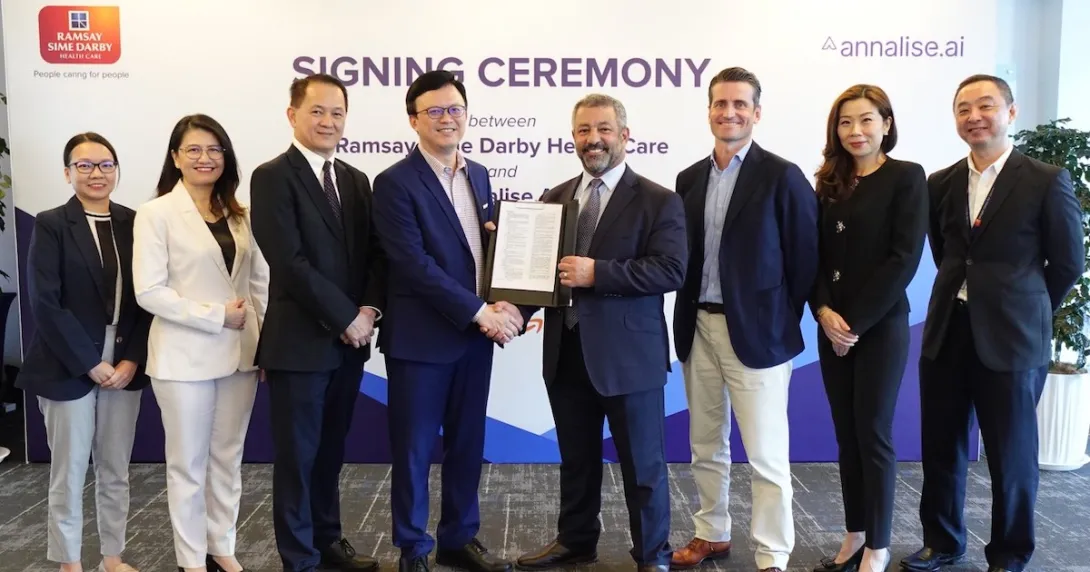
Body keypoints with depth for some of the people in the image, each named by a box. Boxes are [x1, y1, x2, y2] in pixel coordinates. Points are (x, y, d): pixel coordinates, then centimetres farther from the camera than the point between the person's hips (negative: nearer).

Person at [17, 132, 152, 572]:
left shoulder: (134, 223, 5)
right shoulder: (51, 225, -5)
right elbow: (44, 303, -12)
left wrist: (132, 359, -7)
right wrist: (90, 363, -14)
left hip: (124, 366, 3)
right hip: (68, 369, -3)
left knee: (116, 472, 13)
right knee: (68, 474, 8)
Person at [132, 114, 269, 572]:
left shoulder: (239, 214, 8)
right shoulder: (156, 213, -5)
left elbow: (262, 280, 5)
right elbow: (148, 292, -12)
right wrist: (217, 315, -16)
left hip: (239, 353, 4)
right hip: (185, 357, -4)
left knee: (228, 459, 14)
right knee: (188, 464, 8)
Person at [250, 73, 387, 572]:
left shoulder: (356, 180, 12)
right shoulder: (272, 177, -9)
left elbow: (374, 254, 9)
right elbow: (290, 263, -17)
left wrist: (369, 310, -8)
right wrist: (346, 318, -15)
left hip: (350, 340, 6)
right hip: (300, 341, -6)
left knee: (331, 452, 17)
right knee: (297, 456, 6)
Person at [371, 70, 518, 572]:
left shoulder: (478, 175, 11)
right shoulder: (395, 182, -10)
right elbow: (414, 264, -18)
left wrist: (502, 305, -5)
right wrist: (480, 311, -19)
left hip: (475, 335, 6)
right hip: (420, 337, -6)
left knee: (467, 445, 14)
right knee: (413, 450, 6)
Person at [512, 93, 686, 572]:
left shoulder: (658, 201, -6)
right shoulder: (554, 198, 10)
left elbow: (671, 269, -17)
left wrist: (597, 272, -24)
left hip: (628, 354, -5)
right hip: (566, 351, 5)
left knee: (642, 464, 9)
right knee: (575, 459, 20)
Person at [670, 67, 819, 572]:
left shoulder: (781, 176, -7)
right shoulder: (690, 178, 9)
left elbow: (805, 257, -6)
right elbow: (682, 255, 11)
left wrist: (786, 321, -6)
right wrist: (687, 315, 5)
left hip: (756, 331, -6)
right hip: (698, 328, 6)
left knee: (766, 455, 0)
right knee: (705, 447, 17)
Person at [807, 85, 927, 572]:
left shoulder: (906, 177, -5)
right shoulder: (829, 182, 10)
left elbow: (903, 259, -13)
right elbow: (815, 256, 8)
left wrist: (856, 323, -15)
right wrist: (824, 311, -9)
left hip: (880, 327, -5)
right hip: (832, 327, 5)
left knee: (874, 434, 1)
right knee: (846, 435, 10)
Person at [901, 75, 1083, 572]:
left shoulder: (1046, 181, -5)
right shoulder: (940, 184, 6)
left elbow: (1068, 263, 0)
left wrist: (1024, 311, 7)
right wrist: (963, 300, 11)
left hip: (1010, 339, -4)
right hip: (946, 334, 4)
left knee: (1010, 455, 8)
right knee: (941, 448, 12)